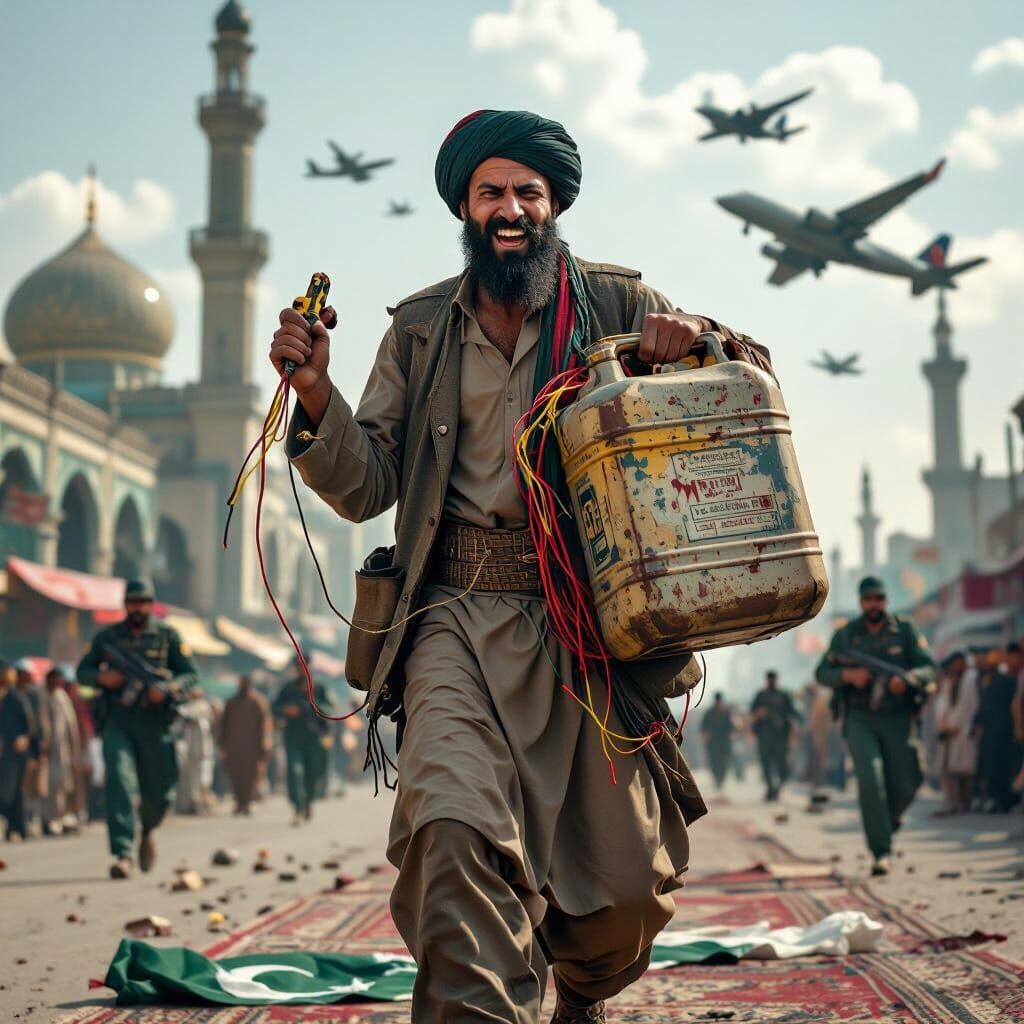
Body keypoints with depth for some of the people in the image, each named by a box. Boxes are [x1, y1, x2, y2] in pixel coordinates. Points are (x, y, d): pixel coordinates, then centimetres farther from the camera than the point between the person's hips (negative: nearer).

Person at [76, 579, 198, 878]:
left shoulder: (168, 637, 6)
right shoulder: (106, 637, 8)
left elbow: (192, 674, 4)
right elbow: (82, 672, 14)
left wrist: (168, 687, -16)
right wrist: (102, 677, -9)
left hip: (155, 724, 0)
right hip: (117, 723, 0)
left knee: (159, 794, 6)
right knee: (118, 781, -19)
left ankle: (148, 830, 40)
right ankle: (122, 855, -20)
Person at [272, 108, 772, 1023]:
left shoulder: (615, 304, 10)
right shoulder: (421, 329, 13)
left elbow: (756, 380, 12)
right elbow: (366, 487, 9)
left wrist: (697, 335, -10)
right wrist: (315, 393, -8)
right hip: (462, 613, 0)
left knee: (628, 882, 5)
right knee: (455, 830, -26)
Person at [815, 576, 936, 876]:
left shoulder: (905, 631, 2)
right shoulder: (845, 635, 3)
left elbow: (929, 668, -4)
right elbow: (822, 673, 3)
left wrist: (907, 679, -26)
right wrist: (848, 674, -17)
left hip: (897, 719, 1)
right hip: (860, 719, -1)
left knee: (904, 786, 5)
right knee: (870, 780, -17)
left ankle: (891, 815, 43)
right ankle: (882, 853, -14)